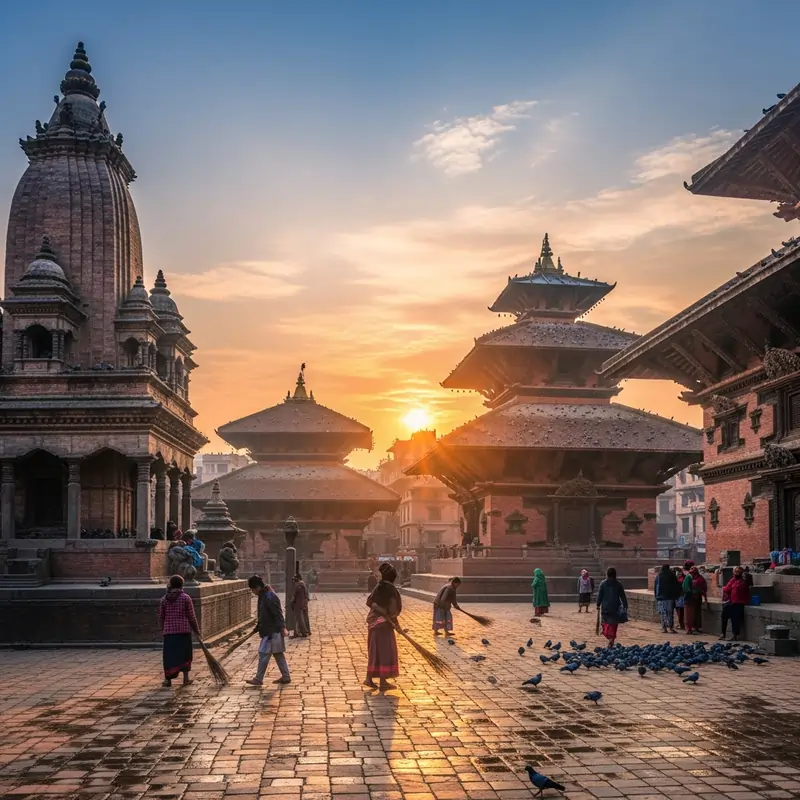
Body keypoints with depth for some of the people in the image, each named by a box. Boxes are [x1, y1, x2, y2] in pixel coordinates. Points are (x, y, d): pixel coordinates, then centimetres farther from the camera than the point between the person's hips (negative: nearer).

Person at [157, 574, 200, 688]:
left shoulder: (164, 599, 3)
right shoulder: (185, 598, -5)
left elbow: (161, 617, 7)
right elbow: (191, 616, -3)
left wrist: (162, 630, 21)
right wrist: (196, 630, 7)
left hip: (169, 631, 2)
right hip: (184, 630, -2)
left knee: (169, 654, 4)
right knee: (185, 654, 9)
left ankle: (168, 678, -4)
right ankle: (186, 678, 12)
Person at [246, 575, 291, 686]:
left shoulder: (270, 597, -21)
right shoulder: (263, 596, 10)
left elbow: (278, 614, -25)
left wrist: (282, 628, -30)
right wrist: (258, 627, 27)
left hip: (272, 632, -10)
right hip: (269, 630, 10)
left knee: (263, 654, -5)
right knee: (278, 654, 14)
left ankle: (258, 679, 2)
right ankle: (286, 677, 20)